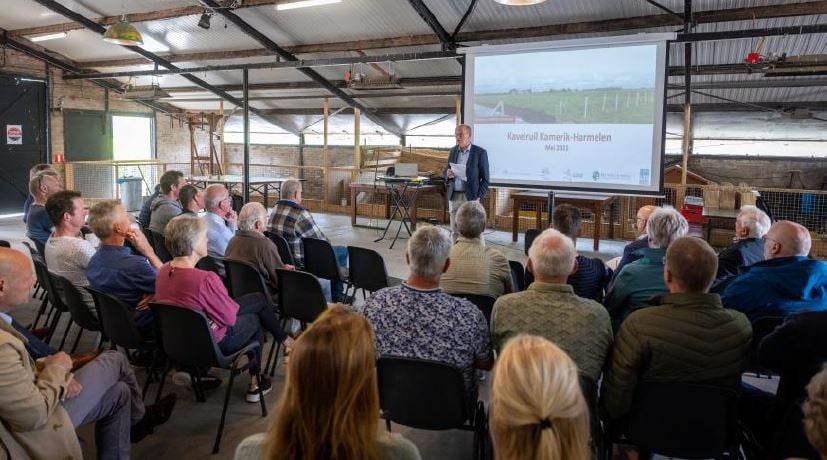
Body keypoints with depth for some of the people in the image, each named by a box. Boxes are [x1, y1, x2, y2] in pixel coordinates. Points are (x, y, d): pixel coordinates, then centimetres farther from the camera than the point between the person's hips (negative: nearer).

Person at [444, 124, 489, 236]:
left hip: (470, 196, -4)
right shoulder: (453, 151, 10)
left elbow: (485, 177, -3)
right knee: (454, 230, 7)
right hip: (454, 195, 4)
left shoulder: (480, 152, -5)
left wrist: (479, 196, -10)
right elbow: (445, 171, 15)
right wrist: (448, 174, -8)